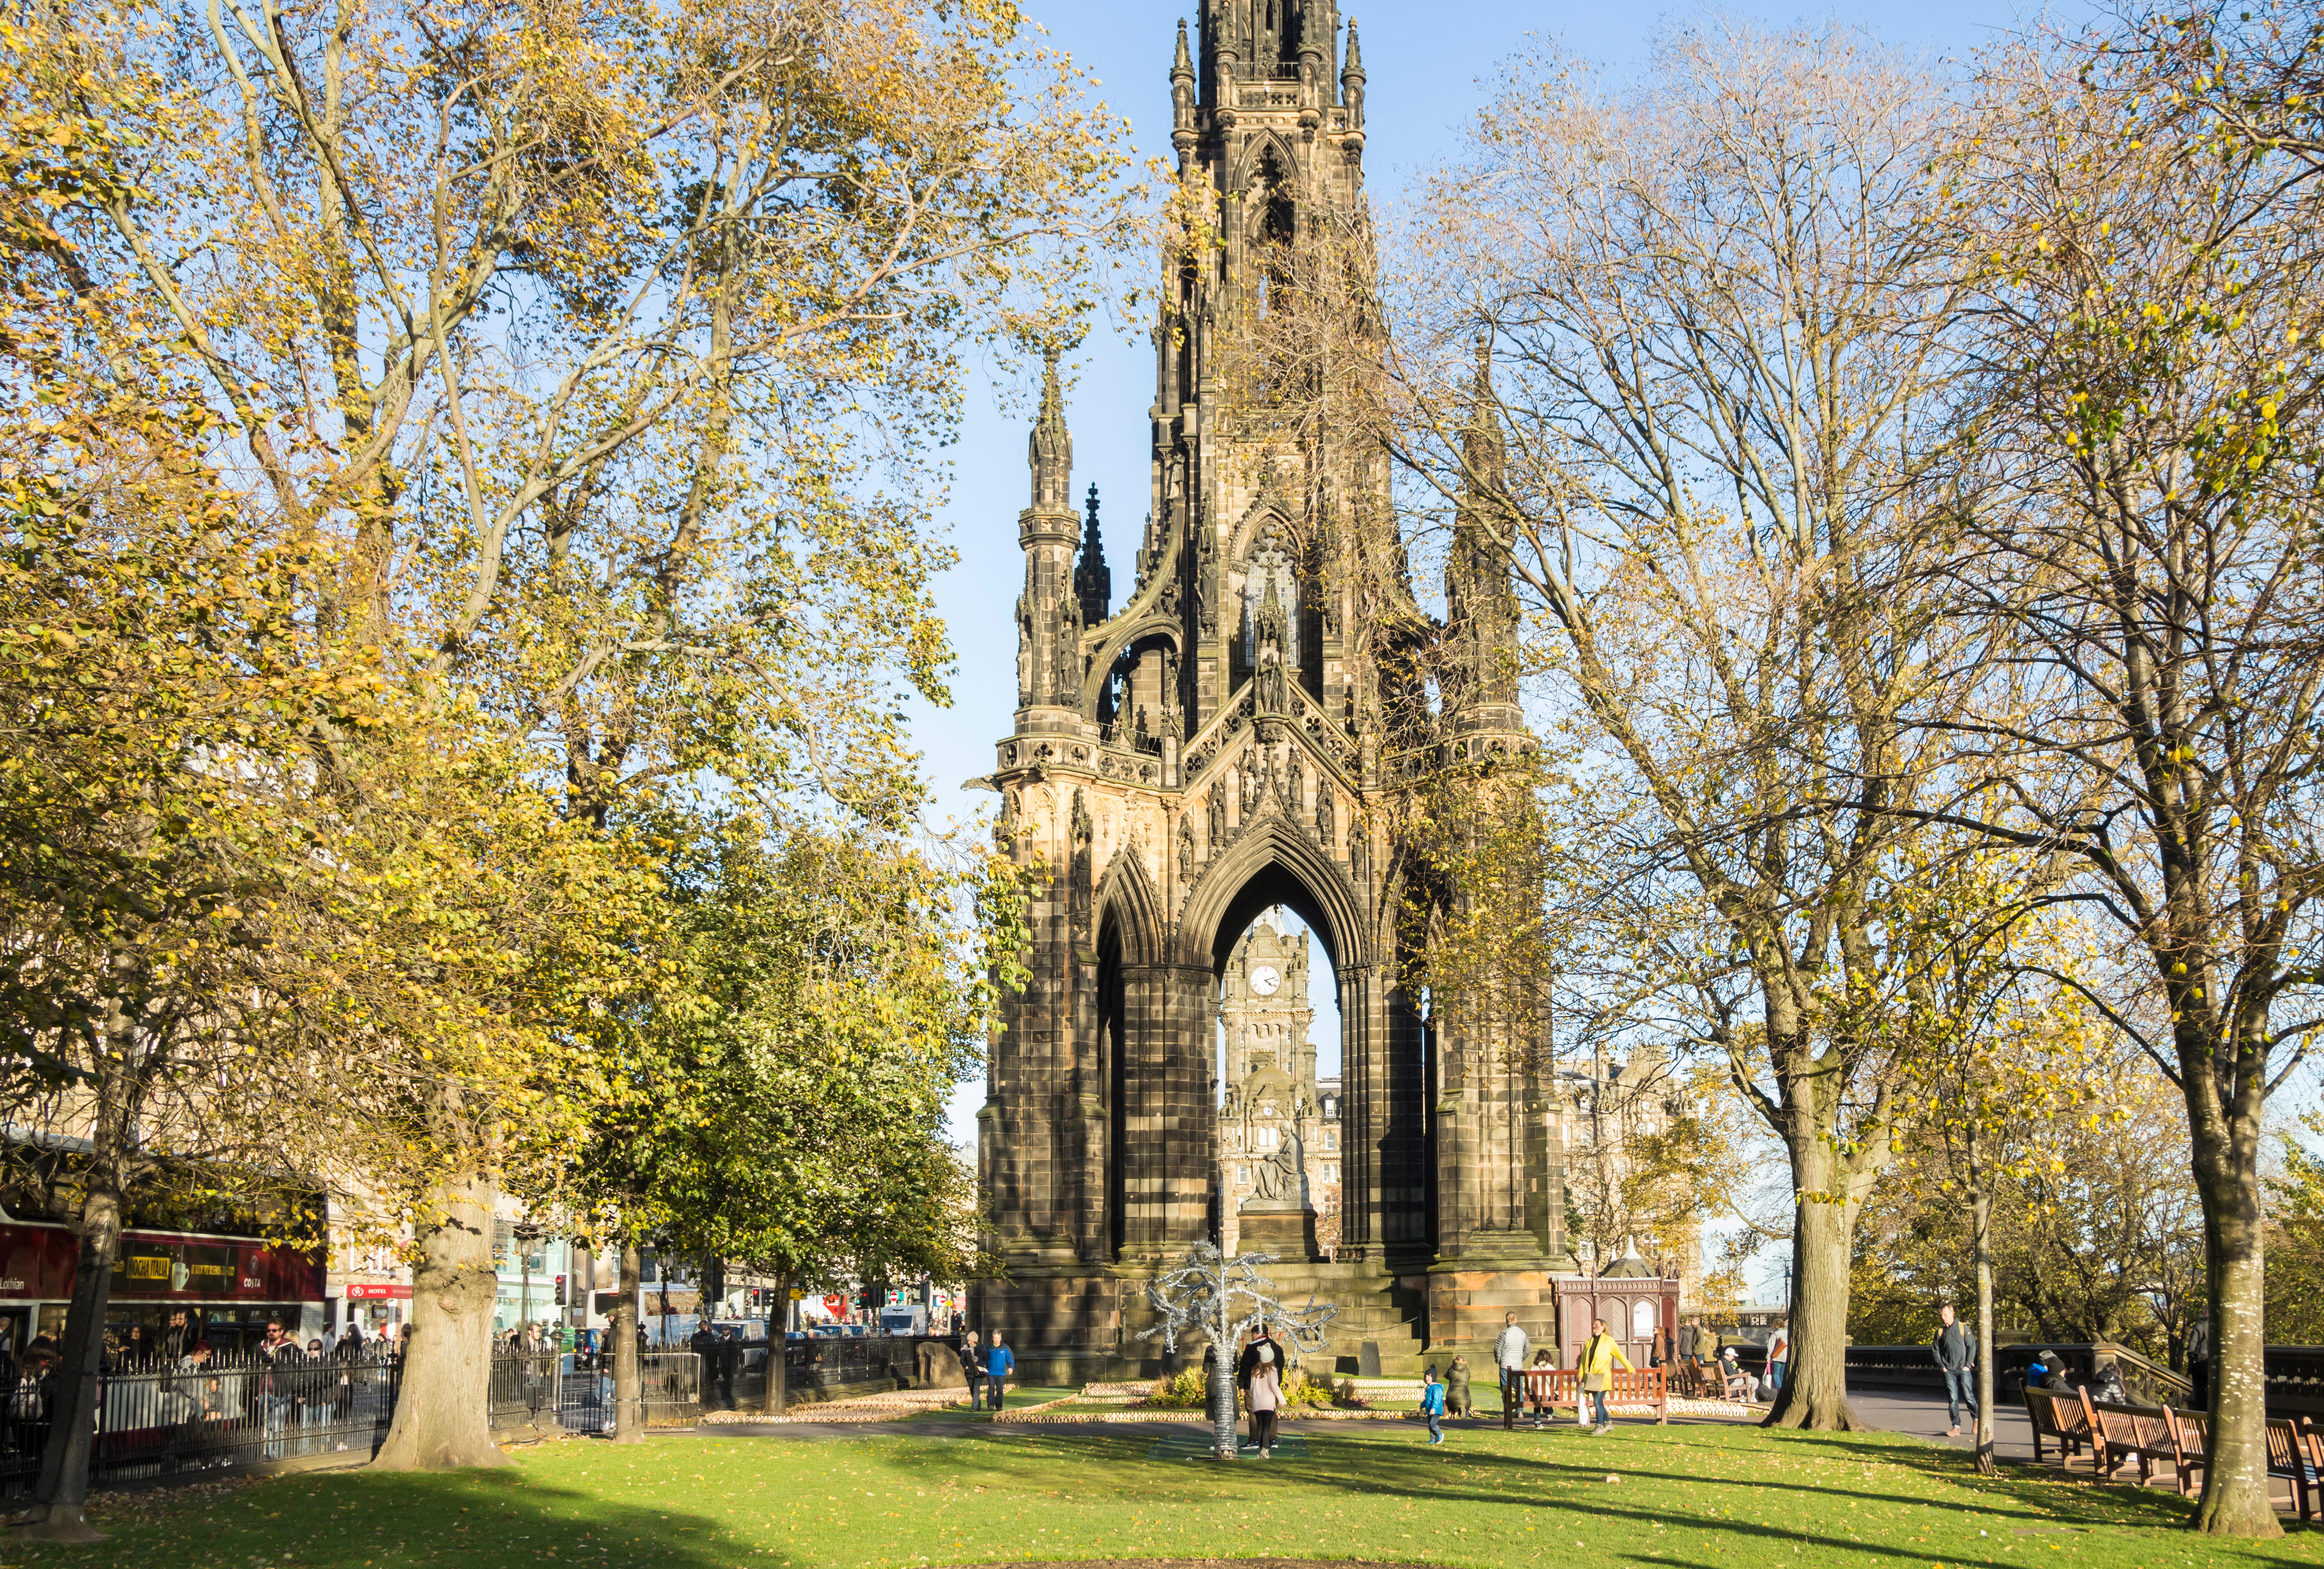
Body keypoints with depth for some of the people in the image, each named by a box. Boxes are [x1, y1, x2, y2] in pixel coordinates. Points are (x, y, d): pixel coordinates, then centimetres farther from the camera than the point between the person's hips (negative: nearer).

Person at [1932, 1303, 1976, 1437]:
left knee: (1968, 1396, -2)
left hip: (1964, 1370, -3)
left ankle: (1976, 1418, 24)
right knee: (1952, 1399, -1)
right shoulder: (1940, 1331, 8)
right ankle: (1956, 1427, 1)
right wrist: (1941, 1366, 3)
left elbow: (1972, 1346, 0)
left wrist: (1968, 1365, -5)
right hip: (1949, 1371, 3)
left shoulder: (1963, 1328, -1)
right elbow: (1935, 1350, 13)